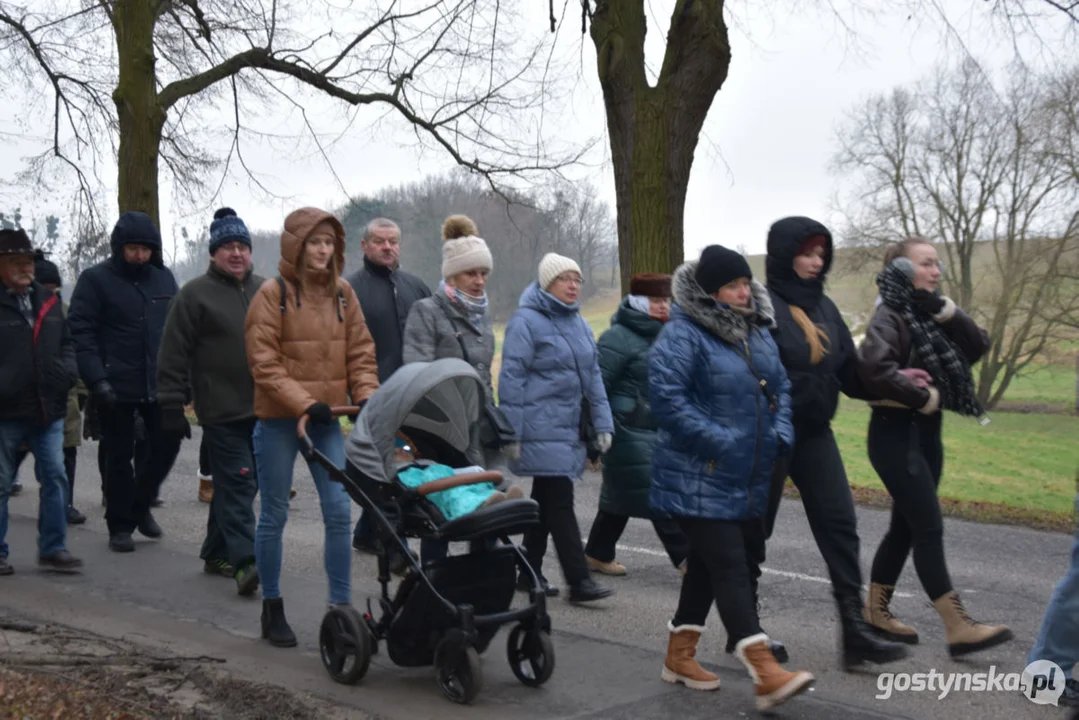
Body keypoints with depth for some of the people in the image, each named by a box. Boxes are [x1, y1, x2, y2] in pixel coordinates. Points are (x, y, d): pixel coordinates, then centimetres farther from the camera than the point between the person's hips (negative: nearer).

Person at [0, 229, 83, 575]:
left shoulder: (48, 300, 11)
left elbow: (66, 343, 18)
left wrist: (67, 371, 0)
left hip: (48, 408, 5)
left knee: (55, 478, 4)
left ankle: (53, 548, 13)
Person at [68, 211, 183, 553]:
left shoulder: (164, 277, 8)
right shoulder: (96, 279, -5)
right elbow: (80, 332, -10)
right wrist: (97, 379, -18)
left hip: (160, 383, 4)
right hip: (117, 387, -3)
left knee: (168, 440, 2)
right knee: (119, 457, 6)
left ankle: (140, 504, 27)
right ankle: (120, 526, 20)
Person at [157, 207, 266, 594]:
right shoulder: (195, 294, -2)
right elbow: (174, 354, -4)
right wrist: (172, 404, -9)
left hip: (262, 409, 5)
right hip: (222, 412, -5)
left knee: (238, 485, 12)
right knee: (237, 483, -11)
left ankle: (217, 552, 24)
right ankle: (244, 560, -11)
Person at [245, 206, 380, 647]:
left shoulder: (342, 293, 6)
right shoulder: (273, 293, -7)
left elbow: (360, 351, 9)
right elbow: (264, 362, -12)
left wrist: (366, 395, -7)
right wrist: (303, 403, -20)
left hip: (326, 417, 4)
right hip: (278, 417, -4)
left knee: (339, 512, 0)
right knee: (274, 515, 7)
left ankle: (341, 606, 10)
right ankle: (272, 610, 21)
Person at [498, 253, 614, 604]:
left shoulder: (578, 323, 14)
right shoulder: (526, 321, -9)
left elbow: (593, 375, 17)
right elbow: (511, 378, -11)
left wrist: (602, 423, 10)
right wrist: (512, 434, -14)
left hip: (571, 428, 8)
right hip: (542, 429, -8)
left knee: (546, 500, 14)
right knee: (560, 502, -8)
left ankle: (529, 571, 24)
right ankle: (578, 580, -6)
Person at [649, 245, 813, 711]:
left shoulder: (758, 332, 12)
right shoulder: (682, 335, -14)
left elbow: (781, 387, 21)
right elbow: (667, 396, -23)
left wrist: (780, 435, 4)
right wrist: (717, 441, -22)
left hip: (747, 479, 8)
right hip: (699, 479, -8)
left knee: (707, 564, 15)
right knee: (731, 568, -11)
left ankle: (679, 655, 28)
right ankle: (766, 674, -13)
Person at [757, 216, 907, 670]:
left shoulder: (824, 307, 10)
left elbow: (848, 372, 8)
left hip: (814, 433, 6)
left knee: (839, 525, -1)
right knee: (754, 530, 6)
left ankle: (854, 629, 1)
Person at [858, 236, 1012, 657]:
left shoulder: (932, 316, 11)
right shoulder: (891, 316, -14)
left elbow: (978, 348, 3)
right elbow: (874, 368, -30)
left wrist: (947, 312, -11)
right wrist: (925, 397, -19)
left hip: (926, 433, 9)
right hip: (897, 433, -9)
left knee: (905, 528, 13)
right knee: (929, 530, -8)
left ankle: (876, 614, 24)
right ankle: (958, 630, -5)